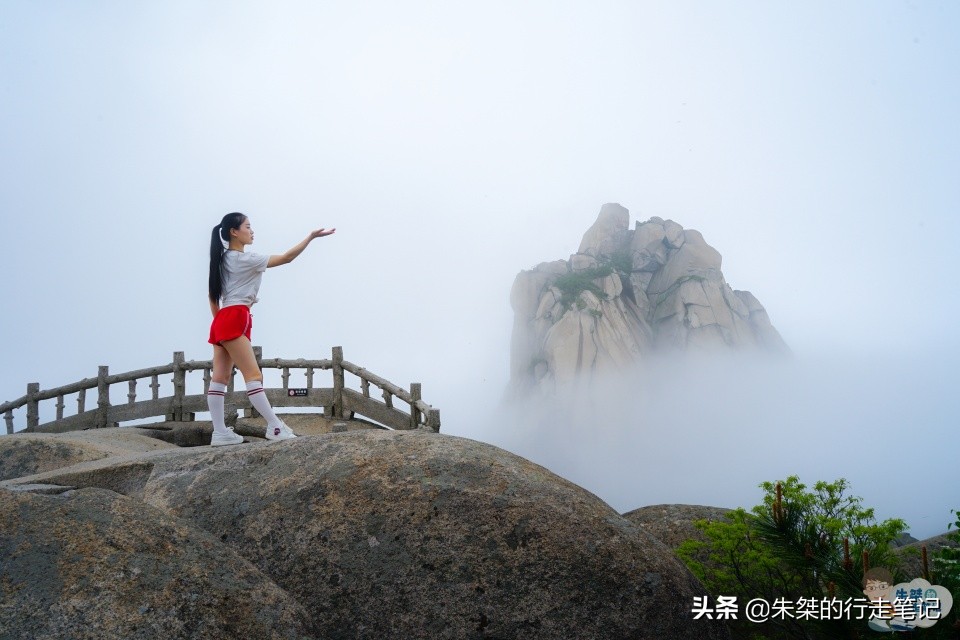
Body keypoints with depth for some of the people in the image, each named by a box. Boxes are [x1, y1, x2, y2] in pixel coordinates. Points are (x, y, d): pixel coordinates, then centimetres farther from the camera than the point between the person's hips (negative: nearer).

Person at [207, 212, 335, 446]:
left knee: (220, 378, 3)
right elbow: (286, 258, -9)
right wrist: (311, 236, -4)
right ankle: (276, 427, -13)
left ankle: (220, 433, 1)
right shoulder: (244, 258, -8)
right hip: (234, 320, -9)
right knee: (253, 375, -11)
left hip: (222, 322, 9)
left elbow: (213, 297, 19)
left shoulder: (223, 260, 17)